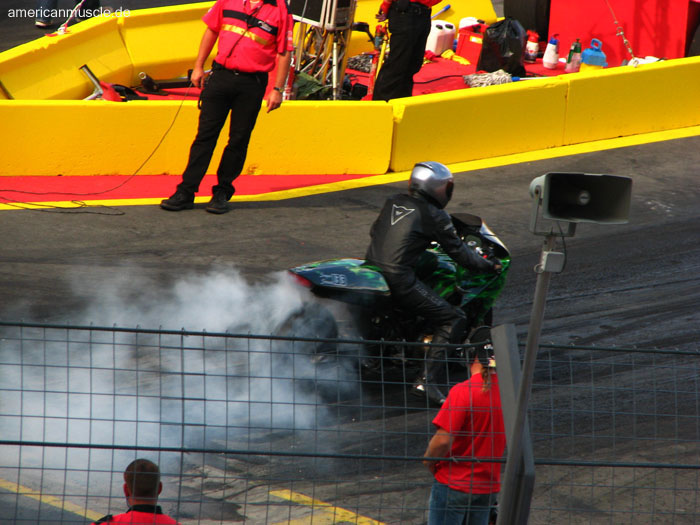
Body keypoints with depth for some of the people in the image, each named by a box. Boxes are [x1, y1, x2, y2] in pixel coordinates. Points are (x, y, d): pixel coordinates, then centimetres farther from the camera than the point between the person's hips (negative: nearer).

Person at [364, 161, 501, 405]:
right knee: (453, 319, -4)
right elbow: (459, 252, 2)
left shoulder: (393, 202, 16)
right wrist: (489, 265, 17)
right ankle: (428, 380, -16)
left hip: (370, 267, 8)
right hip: (399, 279, -8)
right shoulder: (434, 216, -3)